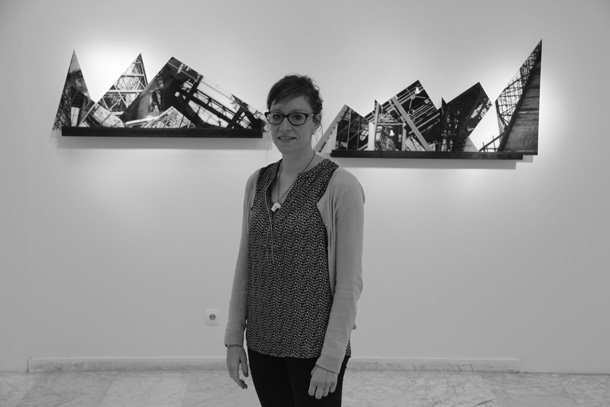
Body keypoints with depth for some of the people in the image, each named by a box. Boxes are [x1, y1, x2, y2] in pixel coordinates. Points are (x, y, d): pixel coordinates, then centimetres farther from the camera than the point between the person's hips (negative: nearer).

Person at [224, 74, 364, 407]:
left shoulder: (340, 186, -12)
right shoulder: (256, 183, 4)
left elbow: (349, 282, -12)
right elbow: (244, 265, 8)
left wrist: (331, 359, -13)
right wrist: (234, 337, 5)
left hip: (314, 347, -5)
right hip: (261, 344, 5)